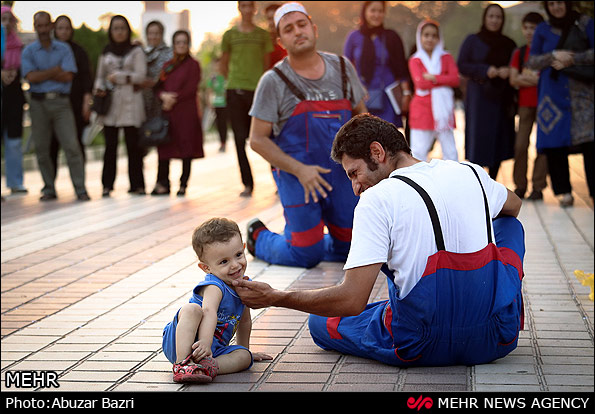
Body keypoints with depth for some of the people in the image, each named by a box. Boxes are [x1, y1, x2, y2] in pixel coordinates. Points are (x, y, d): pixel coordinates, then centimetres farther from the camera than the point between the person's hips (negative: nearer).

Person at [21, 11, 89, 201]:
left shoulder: (64, 49, 8)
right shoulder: (29, 51, 7)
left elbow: (68, 76, -5)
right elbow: (31, 77, -7)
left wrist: (42, 74, -6)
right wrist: (55, 70, -5)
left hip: (61, 102, -1)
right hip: (38, 103, 1)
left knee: (71, 146, -9)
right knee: (41, 148, 4)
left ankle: (80, 189, -6)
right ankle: (49, 189, 15)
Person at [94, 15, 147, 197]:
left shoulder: (136, 51, 6)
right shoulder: (106, 52, 17)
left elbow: (141, 75, -3)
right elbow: (100, 75, 19)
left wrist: (119, 77, -6)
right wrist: (99, 89, -1)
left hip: (130, 101, -3)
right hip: (110, 102, 3)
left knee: (133, 144, -4)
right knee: (110, 145, -1)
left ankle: (137, 184, 2)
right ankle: (107, 184, 3)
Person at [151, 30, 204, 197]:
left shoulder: (193, 64, 1)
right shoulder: (167, 66, 17)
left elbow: (191, 89, -8)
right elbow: (159, 87, 11)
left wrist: (174, 99, -10)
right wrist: (164, 96, -10)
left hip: (186, 112, -5)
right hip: (167, 113, 5)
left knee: (186, 148, -3)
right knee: (164, 147, 1)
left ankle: (183, 184, 4)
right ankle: (163, 184, 6)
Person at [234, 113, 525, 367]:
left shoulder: (377, 200, -12)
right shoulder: (470, 173, 4)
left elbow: (351, 300, -18)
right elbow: (513, 206, 30)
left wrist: (273, 298, -8)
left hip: (421, 349, -5)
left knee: (320, 323, 19)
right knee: (509, 224, 31)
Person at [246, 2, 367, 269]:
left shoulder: (342, 68, 6)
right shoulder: (274, 81, -7)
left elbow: (360, 114, 18)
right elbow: (257, 140, -7)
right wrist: (299, 169, -18)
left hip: (342, 176, 5)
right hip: (298, 178, -4)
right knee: (307, 256, -2)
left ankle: (295, 239, 34)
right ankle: (258, 237, 27)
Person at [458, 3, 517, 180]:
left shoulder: (509, 44, 13)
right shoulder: (472, 41, 5)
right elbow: (461, 66, -2)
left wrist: (508, 72, -10)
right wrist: (485, 70, -15)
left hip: (502, 99, 3)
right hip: (479, 98, -3)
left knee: (499, 140, 2)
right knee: (478, 139, -9)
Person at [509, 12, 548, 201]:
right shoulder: (519, 53, 12)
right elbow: (513, 79, 5)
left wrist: (529, 78, -12)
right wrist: (531, 80, -11)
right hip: (525, 103, 3)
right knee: (520, 145, -2)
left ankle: (538, 187, 0)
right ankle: (520, 185, 7)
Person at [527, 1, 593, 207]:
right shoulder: (543, 30, 12)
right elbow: (532, 61, 8)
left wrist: (571, 59, -8)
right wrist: (554, 56, -8)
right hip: (553, 92, 2)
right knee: (554, 143, -5)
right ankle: (564, 191, 3)